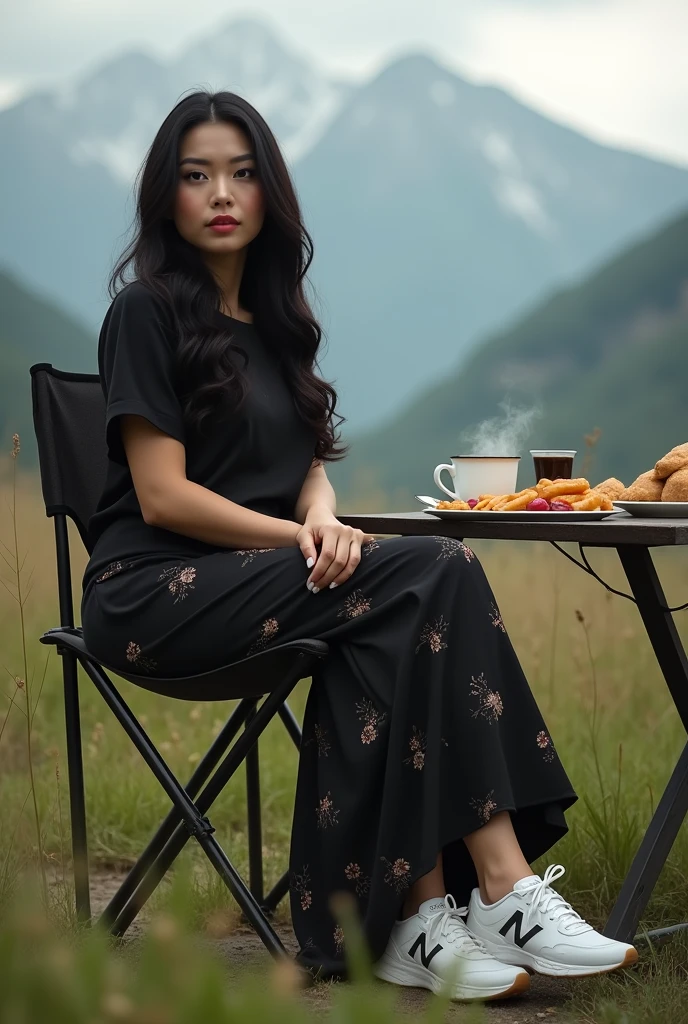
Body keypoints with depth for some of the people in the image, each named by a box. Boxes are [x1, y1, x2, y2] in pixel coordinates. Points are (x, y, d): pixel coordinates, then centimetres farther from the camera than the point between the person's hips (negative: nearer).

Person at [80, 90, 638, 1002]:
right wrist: (303, 541, -14)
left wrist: (322, 519, -9)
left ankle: (413, 914, -31)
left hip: (250, 580, 6)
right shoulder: (148, 312, -3)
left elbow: (309, 468, 15)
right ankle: (500, 885, -29)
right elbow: (164, 497, -10)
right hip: (155, 590, -6)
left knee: (381, 637, -27)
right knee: (434, 574, -26)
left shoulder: (271, 320, 20)